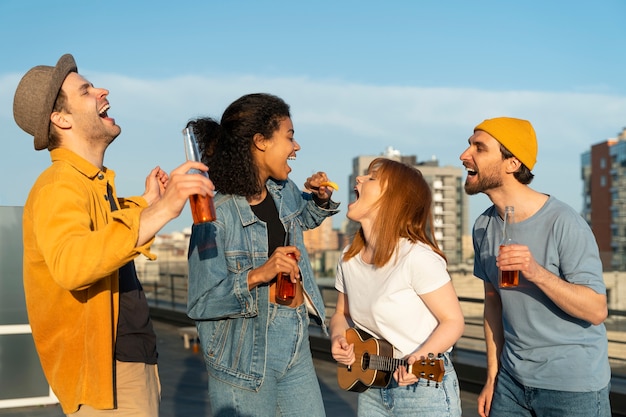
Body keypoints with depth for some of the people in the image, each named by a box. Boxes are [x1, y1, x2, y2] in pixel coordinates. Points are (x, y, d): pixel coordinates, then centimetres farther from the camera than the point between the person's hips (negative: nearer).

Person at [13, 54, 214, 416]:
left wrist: (146, 202, 18)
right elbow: (69, 265, -40)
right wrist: (160, 212, -47)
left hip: (137, 363, 9)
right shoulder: (59, 188, -19)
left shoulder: (96, 182, 11)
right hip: (103, 371, -9)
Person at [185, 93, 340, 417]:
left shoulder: (284, 191, 2)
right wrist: (257, 275, -32)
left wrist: (321, 198, 7)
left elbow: (305, 218, 28)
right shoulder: (217, 214, -20)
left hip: (296, 343, 7)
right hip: (245, 352, -7)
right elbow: (200, 305, -21)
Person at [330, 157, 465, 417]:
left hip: (424, 387, -6)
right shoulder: (349, 259, 0)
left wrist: (420, 357, -32)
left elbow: (453, 321, -17)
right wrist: (338, 339, -8)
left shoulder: (416, 257, -20)